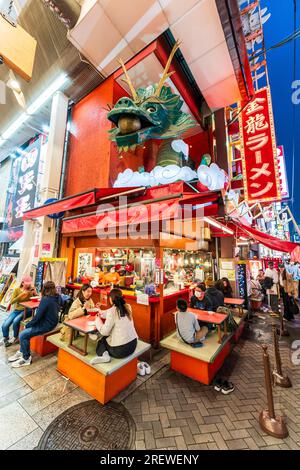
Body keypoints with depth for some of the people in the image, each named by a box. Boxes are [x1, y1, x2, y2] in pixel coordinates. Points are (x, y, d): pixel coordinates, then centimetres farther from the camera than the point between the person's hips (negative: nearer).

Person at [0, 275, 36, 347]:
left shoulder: (31, 289, -3)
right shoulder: (17, 289, 0)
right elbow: (12, 302, -6)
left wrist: (34, 292, -22)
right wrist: (21, 295, -20)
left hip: (26, 310, -2)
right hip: (17, 310, 3)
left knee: (15, 321, -27)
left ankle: (15, 337, 2)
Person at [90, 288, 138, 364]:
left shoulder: (112, 311, -18)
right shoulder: (127, 307, 0)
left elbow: (104, 332, -12)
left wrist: (98, 320, 3)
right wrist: (102, 313, 27)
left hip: (120, 349, -6)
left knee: (101, 342, 24)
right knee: (106, 337, 30)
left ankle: (104, 354, -1)